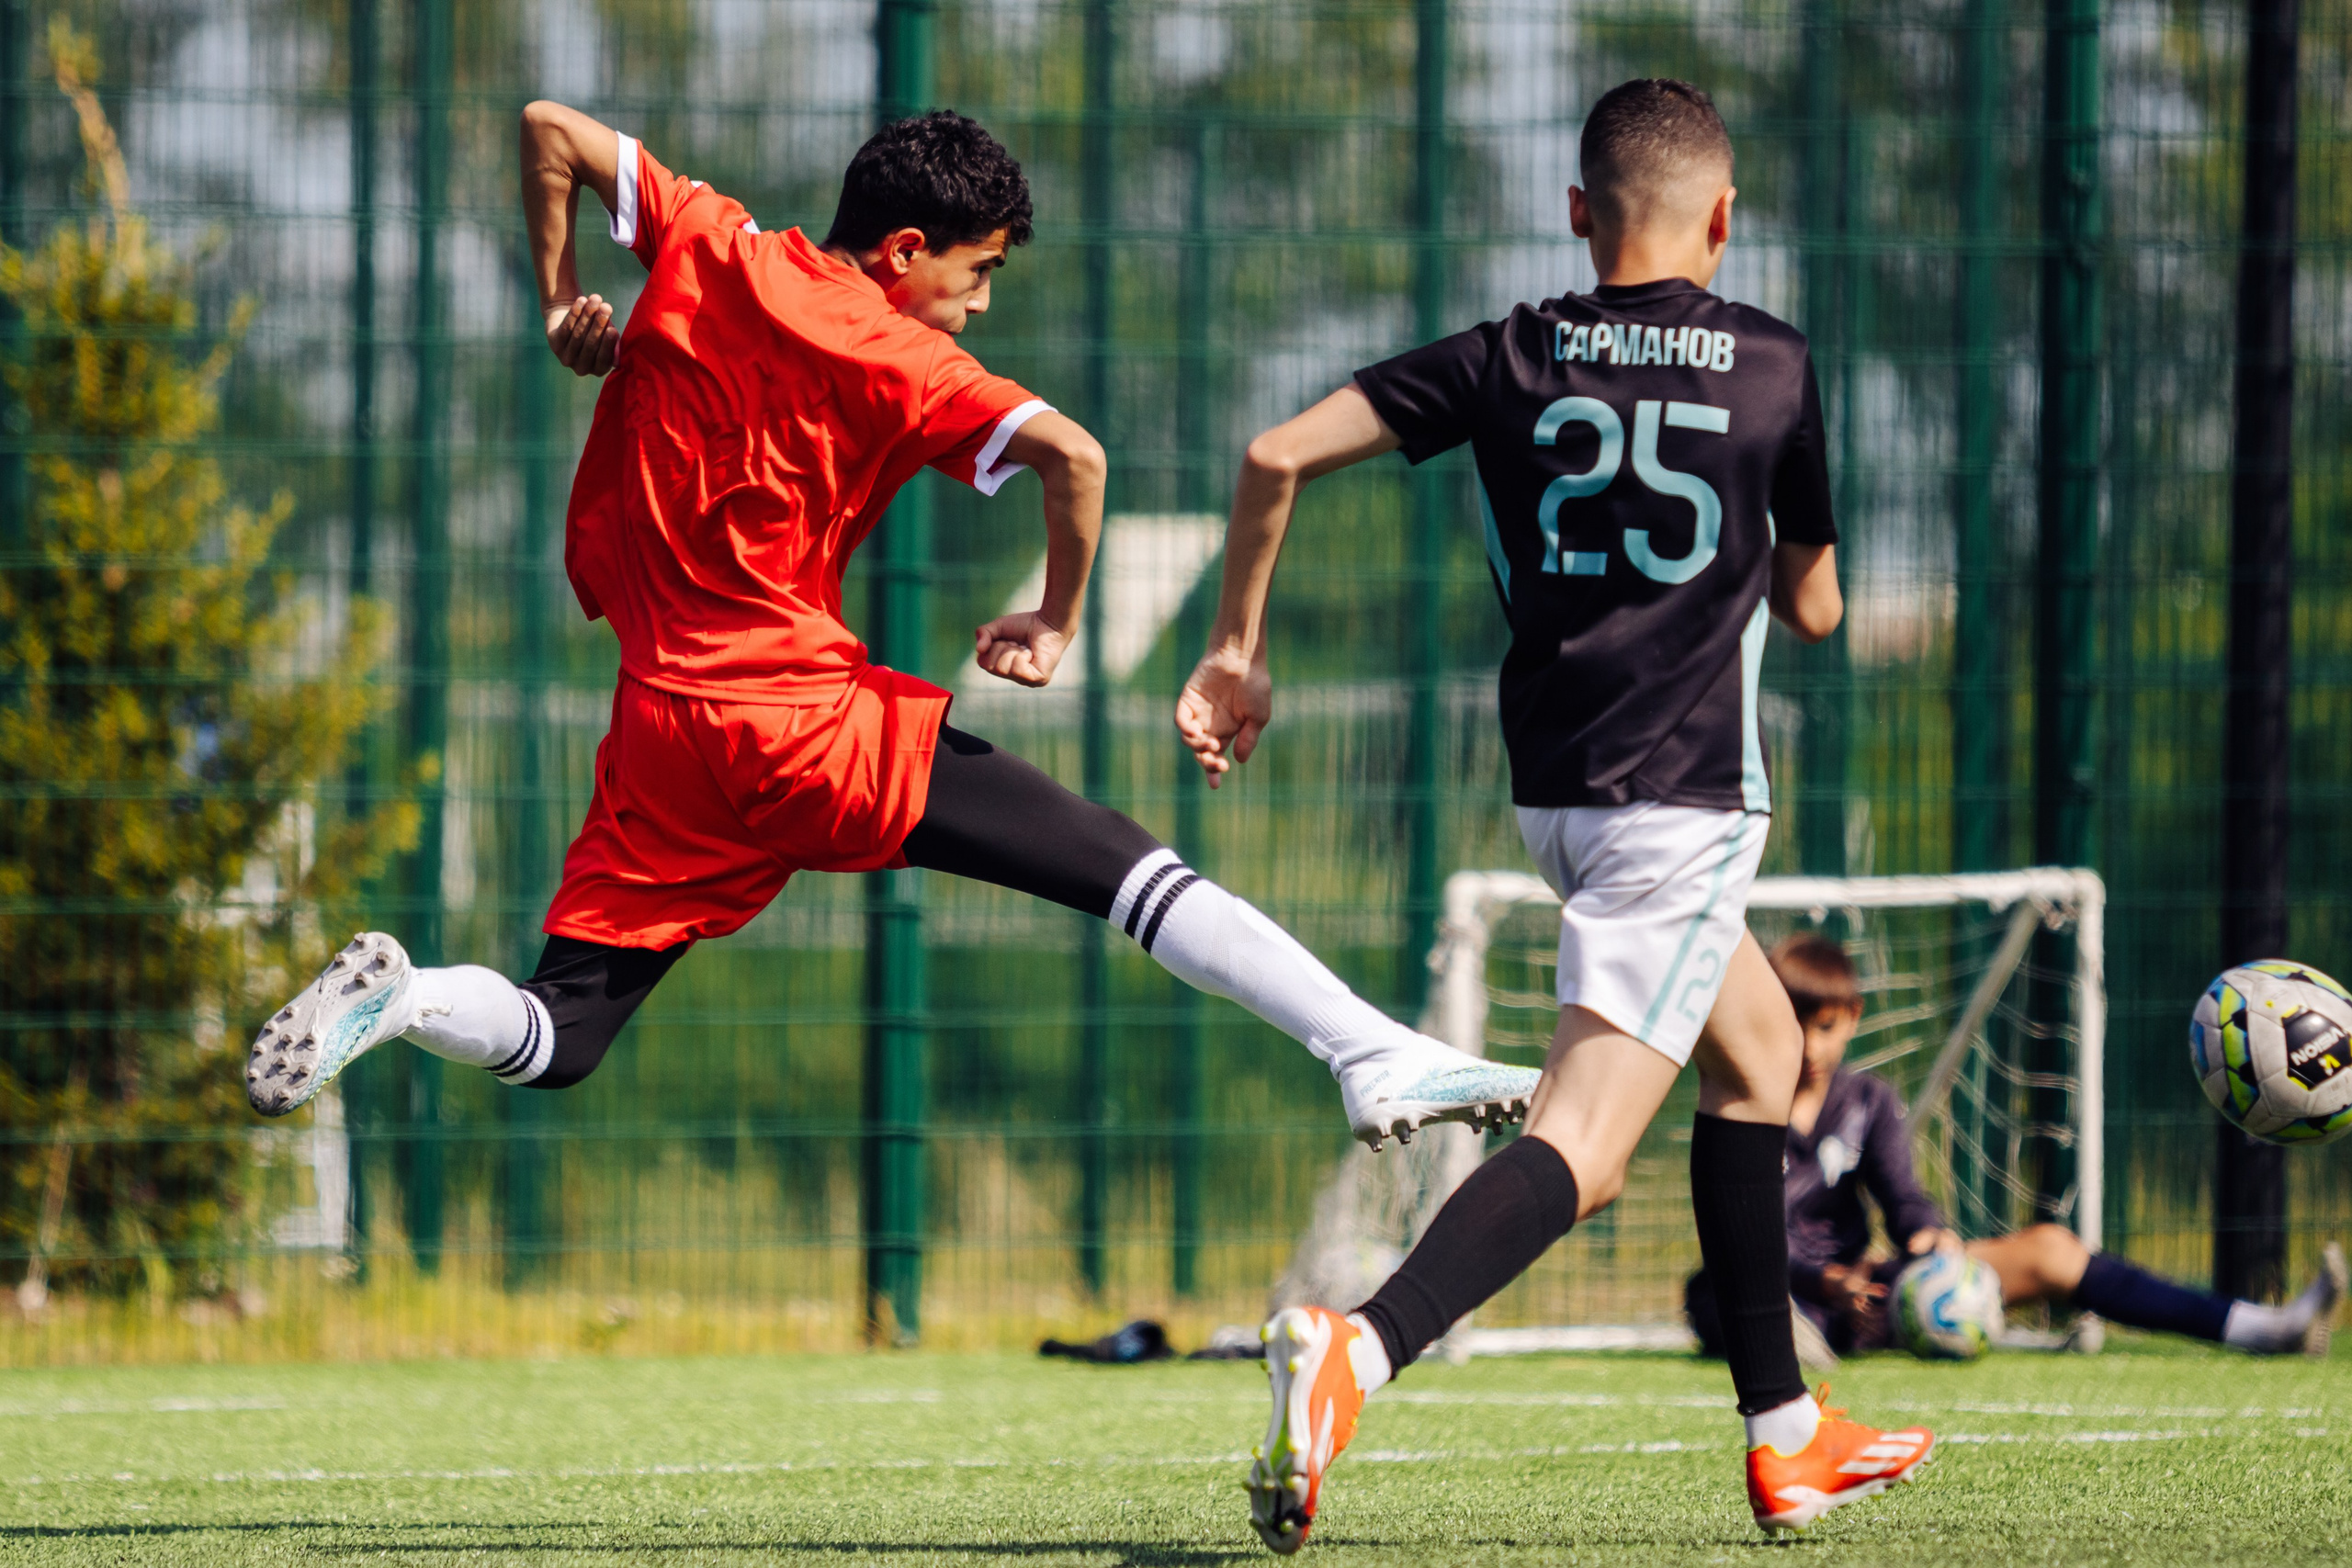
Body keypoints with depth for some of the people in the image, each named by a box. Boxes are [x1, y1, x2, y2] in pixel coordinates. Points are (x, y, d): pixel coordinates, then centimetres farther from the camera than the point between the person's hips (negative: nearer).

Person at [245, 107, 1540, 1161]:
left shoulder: (702, 247, 9)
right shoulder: (896, 365, -4)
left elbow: (550, 129, 18)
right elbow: (1071, 453, -18)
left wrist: (561, 298, 28)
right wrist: (1057, 623, -4)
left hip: (662, 747, 5)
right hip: (811, 724, -5)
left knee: (553, 1042, 12)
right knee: (1130, 873, -4)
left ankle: (396, 999, -19)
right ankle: (1374, 1054, -17)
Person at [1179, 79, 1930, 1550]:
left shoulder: (1508, 359, 6)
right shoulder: (1775, 368, 0)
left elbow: (1278, 456, -2)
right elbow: (1815, 607, 10)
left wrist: (1237, 650, 8)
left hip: (1554, 790, 6)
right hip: (1685, 798, -5)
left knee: (1761, 1055, 26)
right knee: (1583, 1139, -15)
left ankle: (1786, 1436, 28)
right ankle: (1363, 1346, -41)